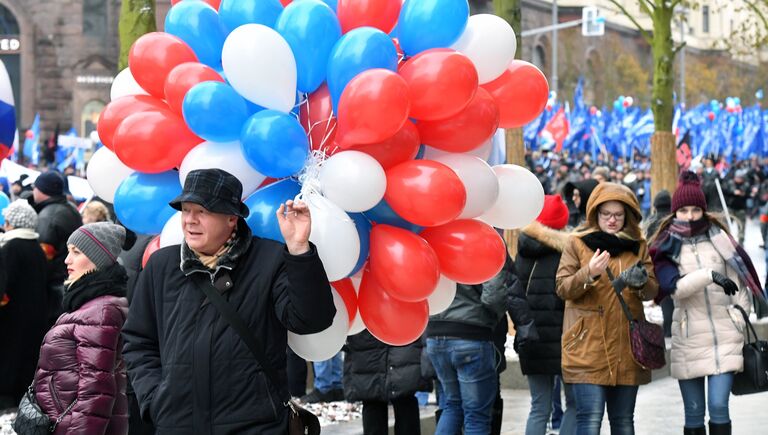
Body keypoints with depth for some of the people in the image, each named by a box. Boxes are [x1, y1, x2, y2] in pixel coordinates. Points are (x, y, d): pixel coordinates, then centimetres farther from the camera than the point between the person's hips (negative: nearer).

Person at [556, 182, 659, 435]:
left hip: (626, 345, 4)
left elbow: (653, 291, 5)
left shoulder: (638, 246, 13)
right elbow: (562, 288, -4)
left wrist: (641, 282, -18)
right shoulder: (578, 243, 4)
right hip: (588, 345, -4)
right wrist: (589, 274, -22)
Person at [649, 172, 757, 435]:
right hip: (688, 340, 0)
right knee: (693, 413, 5)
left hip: (725, 337, 0)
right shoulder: (666, 248, 3)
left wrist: (741, 315, 3)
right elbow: (673, 287, -13)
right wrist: (709, 275, -23)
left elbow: (738, 278, 11)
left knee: (718, 407, -10)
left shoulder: (718, 238, 6)